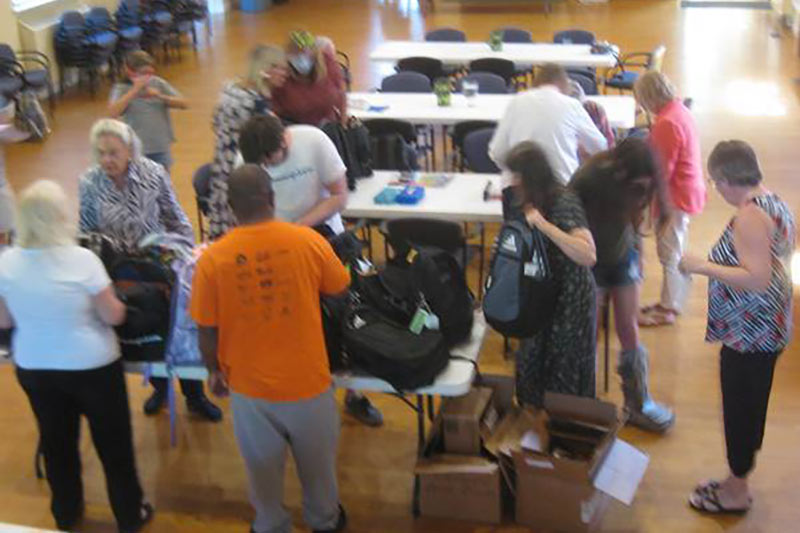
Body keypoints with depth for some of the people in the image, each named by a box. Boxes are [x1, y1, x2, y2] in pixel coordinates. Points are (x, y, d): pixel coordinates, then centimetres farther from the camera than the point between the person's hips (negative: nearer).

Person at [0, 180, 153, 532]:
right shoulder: (83, 260, -23)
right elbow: (114, 317, -15)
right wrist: (111, 301, 5)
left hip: (34, 368, 4)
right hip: (92, 366, -3)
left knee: (56, 442, 22)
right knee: (113, 442, 15)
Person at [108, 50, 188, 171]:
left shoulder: (158, 83, 2)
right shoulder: (121, 88, -5)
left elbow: (184, 104, -1)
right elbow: (113, 112, -23)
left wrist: (159, 96, -15)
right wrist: (135, 90, -21)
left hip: (161, 147, 3)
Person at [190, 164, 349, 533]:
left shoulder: (212, 258, -17)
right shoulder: (308, 241, -16)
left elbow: (207, 330, -8)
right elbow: (340, 288, 2)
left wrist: (214, 371, 10)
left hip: (249, 384, 0)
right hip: (307, 378, 0)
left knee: (263, 466, 24)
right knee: (317, 460, 26)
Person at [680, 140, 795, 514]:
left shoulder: (749, 215, -24)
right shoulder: (774, 203, 7)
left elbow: (757, 279, -29)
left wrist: (702, 267, -23)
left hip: (749, 332, -10)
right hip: (765, 327, 10)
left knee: (739, 408, 5)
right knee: (751, 405, 19)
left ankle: (736, 492, 19)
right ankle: (739, 479, 33)